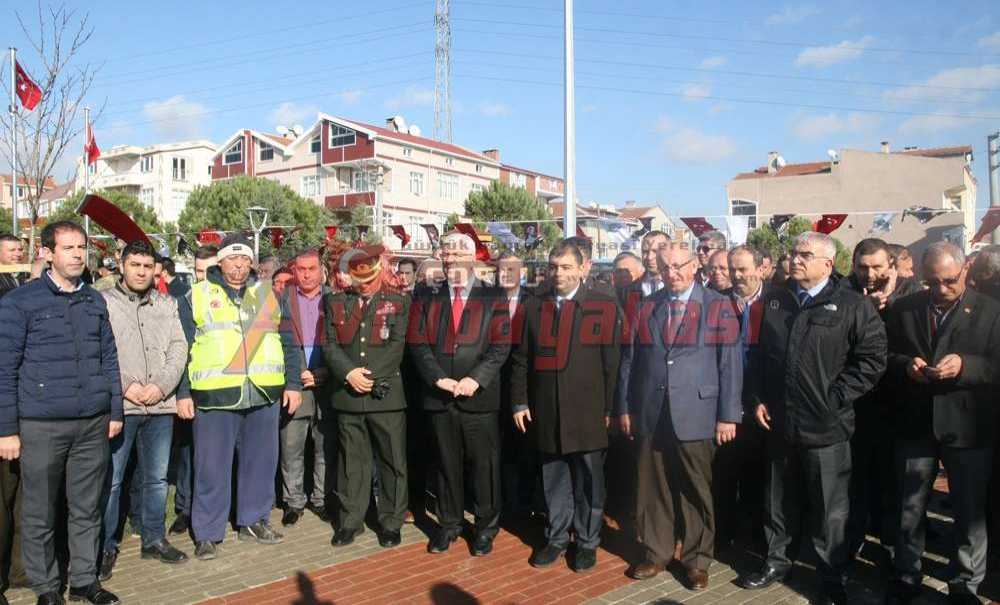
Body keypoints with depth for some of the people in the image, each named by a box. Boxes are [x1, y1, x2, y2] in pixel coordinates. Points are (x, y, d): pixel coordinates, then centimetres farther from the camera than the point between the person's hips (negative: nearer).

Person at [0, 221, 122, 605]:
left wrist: (116, 411, 10)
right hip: (41, 426, -3)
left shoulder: (95, 300, 10)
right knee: (39, 513, 8)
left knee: (87, 508, 11)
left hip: (93, 423, 4)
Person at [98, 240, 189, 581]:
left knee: (156, 477, 13)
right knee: (111, 479, 2)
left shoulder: (167, 305, 12)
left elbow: (179, 348, 6)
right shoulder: (104, 302, 0)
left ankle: (154, 539, 26)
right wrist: (125, 386, -14)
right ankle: (106, 547, 15)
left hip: (160, 405, 4)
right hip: (119, 405, -4)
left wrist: (161, 385, -7)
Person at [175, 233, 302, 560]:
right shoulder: (197, 295, 5)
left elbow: (288, 342, 13)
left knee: (261, 460, 11)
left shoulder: (268, 294, 12)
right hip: (214, 394, -3)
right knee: (212, 466, 2)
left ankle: (254, 519, 27)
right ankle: (207, 533, 14)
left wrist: (293, 383, 7)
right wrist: (182, 393, -3)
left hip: (264, 394, 3)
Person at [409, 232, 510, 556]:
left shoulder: (493, 297, 3)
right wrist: (439, 378, -11)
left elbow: (501, 345, -3)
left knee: (484, 465, 6)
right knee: (446, 464, 12)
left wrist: (475, 379, -15)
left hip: (479, 396, -2)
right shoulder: (426, 297, 9)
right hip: (439, 396, 2)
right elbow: (418, 343, 2)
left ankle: (485, 527, 22)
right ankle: (448, 524, 27)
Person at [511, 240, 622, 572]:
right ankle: (556, 538, 29)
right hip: (546, 412, 3)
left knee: (588, 481, 9)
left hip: (588, 412, -3)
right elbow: (521, 359, 8)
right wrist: (519, 402, 3)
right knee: (554, 479, 14)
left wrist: (610, 408, -6)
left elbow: (612, 362, -4)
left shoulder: (605, 306, -3)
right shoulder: (534, 307, 7)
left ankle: (587, 541, 25)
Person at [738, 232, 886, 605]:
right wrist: (759, 399, 6)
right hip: (778, 424, 4)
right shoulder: (774, 301, 9)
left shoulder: (852, 306, -6)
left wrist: (836, 399, -12)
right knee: (779, 501, 18)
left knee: (830, 510, 7)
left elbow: (872, 359, -9)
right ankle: (777, 561, 35)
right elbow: (758, 354, 14)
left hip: (826, 428, -4)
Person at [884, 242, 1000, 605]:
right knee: (910, 508, 14)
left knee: (970, 513, 9)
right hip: (915, 424, 2)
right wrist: (905, 364, -14)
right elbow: (884, 355, 6)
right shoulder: (903, 309, 4)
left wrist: (965, 365, -24)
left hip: (968, 428, -2)